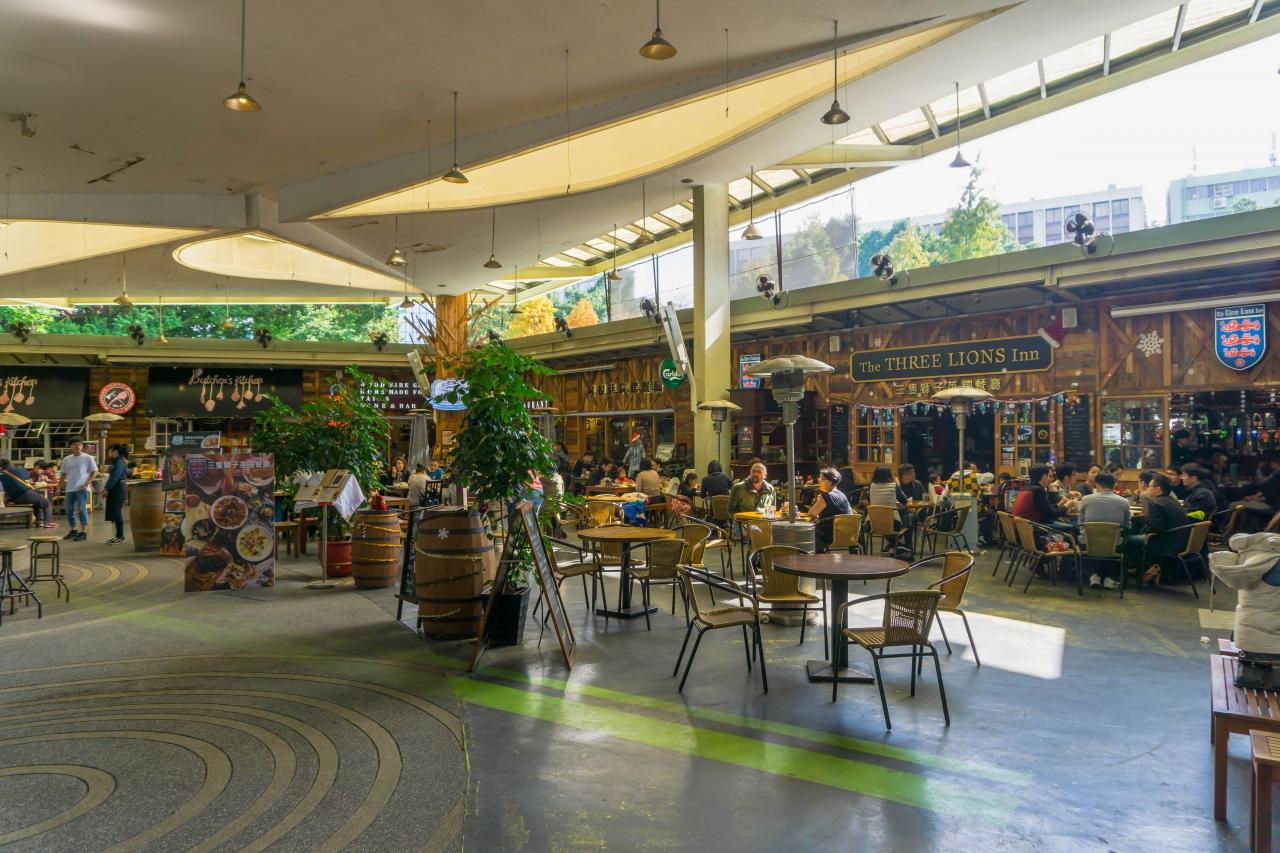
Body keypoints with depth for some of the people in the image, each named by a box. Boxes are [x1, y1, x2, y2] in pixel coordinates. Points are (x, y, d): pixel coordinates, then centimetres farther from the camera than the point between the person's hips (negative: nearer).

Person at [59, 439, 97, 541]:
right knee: (69, 510, 11)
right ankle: (73, 530, 26)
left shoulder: (87, 458, -3)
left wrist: (87, 483, -12)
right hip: (70, 489, 5)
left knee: (81, 509, -10)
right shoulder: (66, 459, 10)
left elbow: (94, 472, -4)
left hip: (82, 488, -5)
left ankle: (84, 532, -5)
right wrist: (62, 483, 4)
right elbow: (63, 473, 19)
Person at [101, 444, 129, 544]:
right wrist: (105, 488, 9)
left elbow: (115, 477, -19)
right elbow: (112, 477, 17)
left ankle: (120, 536, -5)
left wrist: (107, 489, -17)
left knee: (116, 512, -8)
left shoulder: (119, 462, -12)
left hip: (118, 489, -10)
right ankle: (118, 535, 16)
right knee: (114, 512, 11)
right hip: (114, 489, 10)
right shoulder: (116, 462, 17)